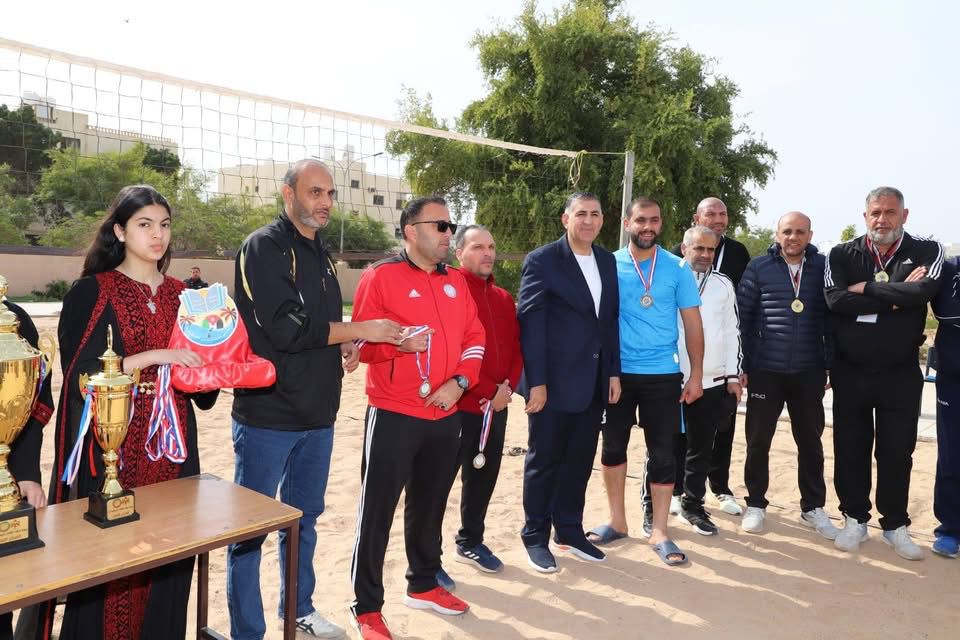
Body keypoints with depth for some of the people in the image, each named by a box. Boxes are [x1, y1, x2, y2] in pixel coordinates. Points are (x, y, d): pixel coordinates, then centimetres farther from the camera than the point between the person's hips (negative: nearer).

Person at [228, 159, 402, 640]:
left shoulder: (319, 253, 14)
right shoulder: (264, 246, -11)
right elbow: (283, 326, -22)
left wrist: (343, 348, 1)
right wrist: (360, 329, -17)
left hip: (318, 415, 8)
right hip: (268, 414, -8)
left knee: (304, 517, 19)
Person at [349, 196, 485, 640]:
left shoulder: (456, 282, 11)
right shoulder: (380, 277, -7)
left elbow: (474, 339, 10)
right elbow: (360, 342, -11)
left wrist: (460, 382, -5)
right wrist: (400, 343, -28)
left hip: (445, 417, 6)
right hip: (394, 416, -5)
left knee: (430, 506, 18)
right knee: (377, 512, 2)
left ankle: (423, 585, 36)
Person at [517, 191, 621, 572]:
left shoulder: (607, 261, 11)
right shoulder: (541, 261, -8)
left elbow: (611, 318, 13)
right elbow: (530, 323, -12)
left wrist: (614, 372, 8)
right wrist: (536, 381, -16)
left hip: (594, 380, 6)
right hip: (554, 381, -6)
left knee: (579, 461, 14)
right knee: (544, 460, 7)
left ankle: (569, 532, 29)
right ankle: (535, 537, 22)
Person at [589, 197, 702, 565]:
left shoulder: (678, 269, 0)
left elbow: (692, 323, 2)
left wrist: (696, 374, -1)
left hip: (663, 375, -1)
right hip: (617, 373, 1)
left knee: (662, 453, 2)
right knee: (613, 446, 11)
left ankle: (658, 531, 15)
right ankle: (618, 520, 27)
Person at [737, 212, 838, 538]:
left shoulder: (823, 267, 2)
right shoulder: (759, 267, -2)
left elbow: (831, 317, 7)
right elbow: (741, 317, 0)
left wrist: (830, 363, 5)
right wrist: (741, 365, -2)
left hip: (809, 372, 2)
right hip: (765, 371, -1)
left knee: (810, 440, 12)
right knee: (758, 440, 7)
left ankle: (813, 507, 26)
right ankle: (756, 504, 22)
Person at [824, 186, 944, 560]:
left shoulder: (927, 252, -1)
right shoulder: (842, 255, 0)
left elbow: (923, 291, -21)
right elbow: (836, 300, -16)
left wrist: (866, 289, -14)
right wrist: (895, 297, -16)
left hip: (900, 374, 0)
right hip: (850, 372, 1)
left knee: (897, 453, 9)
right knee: (850, 450, 9)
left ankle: (895, 526, 25)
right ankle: (855, 519, 25)